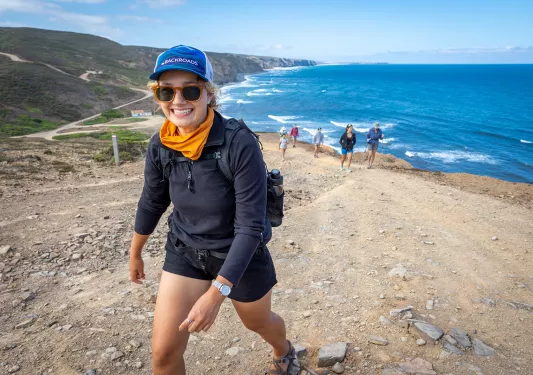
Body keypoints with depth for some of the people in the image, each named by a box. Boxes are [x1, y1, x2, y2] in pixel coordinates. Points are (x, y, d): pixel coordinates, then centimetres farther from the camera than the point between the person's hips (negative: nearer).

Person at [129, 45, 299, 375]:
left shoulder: (240, 144, -29)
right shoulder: (160, 145, -12)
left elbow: (250, 226, -26)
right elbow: (152, 203, 5)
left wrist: (216, 294, -29)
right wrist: (135, 254, 18)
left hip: (240, 254, -3)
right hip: (184, 251, 4)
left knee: (258, 322, 24)